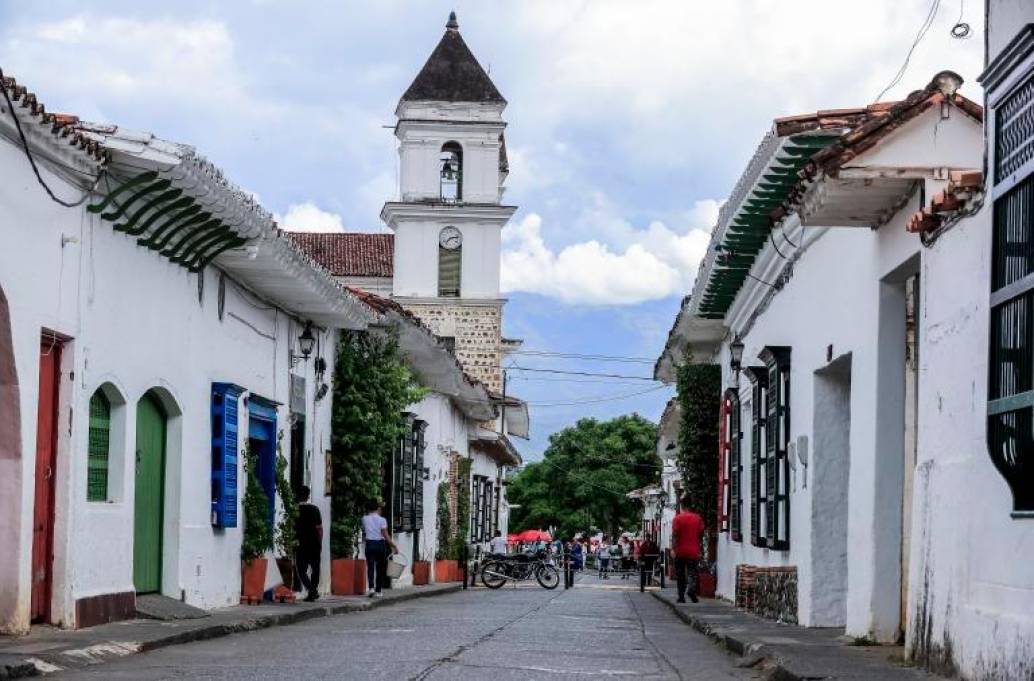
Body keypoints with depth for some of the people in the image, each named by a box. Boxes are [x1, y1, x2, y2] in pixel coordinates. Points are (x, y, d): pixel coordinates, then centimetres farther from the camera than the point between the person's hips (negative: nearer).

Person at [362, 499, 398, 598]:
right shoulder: (382, 520, -6)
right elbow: (386, 535, -10)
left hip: (369, 544, 1)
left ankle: (371, 587, -23)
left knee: (370, 567, -1)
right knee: (380, 568, 9)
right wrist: (394, 546, -3)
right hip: (380, 544, -1)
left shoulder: (365, 519, 1)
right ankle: (378, 591, 11)